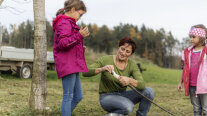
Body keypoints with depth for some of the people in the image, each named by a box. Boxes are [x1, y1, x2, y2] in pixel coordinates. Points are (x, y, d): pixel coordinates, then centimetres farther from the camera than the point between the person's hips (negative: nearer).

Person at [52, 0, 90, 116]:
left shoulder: (69, 23, 23)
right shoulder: (64, 23, -9)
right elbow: (62, 43, -20)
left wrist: (80, 48, 16)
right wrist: (79, 36, -27)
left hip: (73, 65, 10)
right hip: (67, 64, -10)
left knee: (78, 96, 13)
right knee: (68, 96, -6)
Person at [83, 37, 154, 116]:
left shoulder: (132, 65, -5)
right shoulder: (106, 60, -13)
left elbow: (142, 85, -19)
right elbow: (85, 73, -22)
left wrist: (130, 80, -40)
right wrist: (102, 69, -40)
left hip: (123, 95, 5)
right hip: (107, 97, -4)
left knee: (149, 91, -17)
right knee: (128, 107, -35)